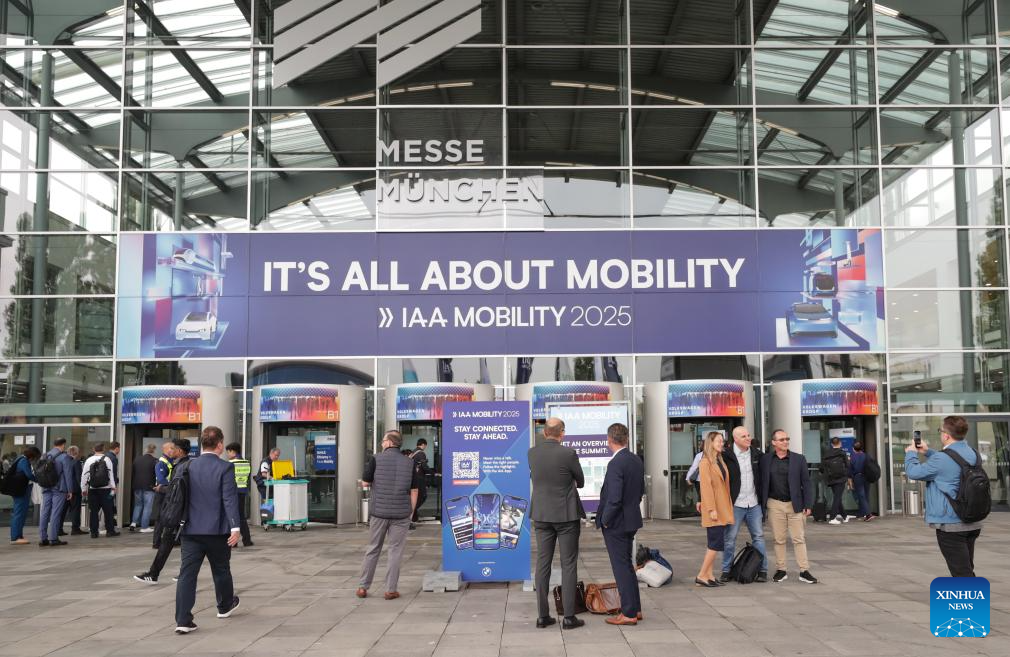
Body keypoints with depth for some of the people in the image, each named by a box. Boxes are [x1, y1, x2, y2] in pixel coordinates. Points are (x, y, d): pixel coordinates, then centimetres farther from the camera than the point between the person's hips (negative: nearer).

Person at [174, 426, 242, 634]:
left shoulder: (189, 466, 2)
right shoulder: (225, 468, -10)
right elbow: (230, 499, -17)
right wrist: (235, 527, -19)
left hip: (191, 530, 3)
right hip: (217, 530, -2)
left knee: (187, 573, -1)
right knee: (221, 570, 18)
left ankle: (183, 620, -8)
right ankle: (225, 606, 38)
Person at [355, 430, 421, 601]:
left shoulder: (376, 459, -4)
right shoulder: (409, 462, 2)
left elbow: (365, 482, 2)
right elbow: (414, 490, 2)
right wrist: (411, 512, 8)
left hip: (379, 511, 0)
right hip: (401, 513, 0)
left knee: (373, 549, 11)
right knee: (395, 551, 5)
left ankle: (362, 587, 15)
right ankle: (391, 590, 4)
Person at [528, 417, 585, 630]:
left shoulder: (532, 453, -1)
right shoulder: (568, 453, -15)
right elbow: (580, 481, 1)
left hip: (542, 515, 4)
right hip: (567, 515, -4)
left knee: (543, 563, 7)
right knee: (569, 564, 2)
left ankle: (543, 615, 8)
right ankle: (569, 616, 1)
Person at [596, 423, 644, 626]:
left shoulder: (616, 464, -22)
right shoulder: (637, 461, 5)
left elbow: (614, 499, -25)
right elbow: (640, 491, 14)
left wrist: (605, 521, -12)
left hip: (616, 524, -9)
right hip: (631, 520, 9)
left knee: (621, 567, 0)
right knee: (627, 565, 19)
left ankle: (629, 613, 6)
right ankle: (635, 609, 26)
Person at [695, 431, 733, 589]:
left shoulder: (721, 461, 16)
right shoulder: (705, 462, -9)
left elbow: (725, 485, 16)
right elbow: (706, 486, -15)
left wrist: (729, 506, 11)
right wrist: (711, 509, -20)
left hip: (723, 508, 8)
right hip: (714, 509, -8)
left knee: (714, 544, 8)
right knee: (717, 543, -10)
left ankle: (709, 575, 12)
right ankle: (701, 576, -6)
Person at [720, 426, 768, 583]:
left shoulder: (756, 453, 3)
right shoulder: (726, 455, -11)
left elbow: (763, 474, 14)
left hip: (754, 504, 4)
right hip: (735, 504, -4)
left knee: (759, 537, 9)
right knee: (730, 539, 4)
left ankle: (762, 570, 18)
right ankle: (726, 571, 15)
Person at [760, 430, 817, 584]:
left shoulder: (799, 459, 1)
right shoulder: (766, 460, 2)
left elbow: (806, 483, 0)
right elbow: (762, 482, 6)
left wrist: (808, 505, -6)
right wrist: (761, 505, 2)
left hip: (795, 504, -1)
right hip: (775, 504, 1)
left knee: (799, 539, 1)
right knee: (779, 540, 7)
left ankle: (804, 571, 5)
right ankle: (781, 570, 14)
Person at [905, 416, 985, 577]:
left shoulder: (943, 459, -21)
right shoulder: (973, 454, 5)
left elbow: (913, 472, -10)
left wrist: (911, 453, 8)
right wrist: (928, 452, 26)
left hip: (950, 525, -8)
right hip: (973, 523, 8)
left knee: (962, 572, -5)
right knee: (967, 571, 20)